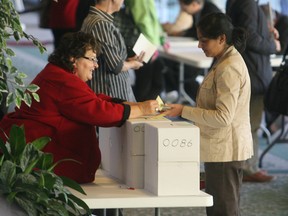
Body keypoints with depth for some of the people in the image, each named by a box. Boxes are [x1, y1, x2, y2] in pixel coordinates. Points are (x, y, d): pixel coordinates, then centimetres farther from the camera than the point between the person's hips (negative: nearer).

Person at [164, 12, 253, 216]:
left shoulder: (229, 69, -20)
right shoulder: (225, 61, 11)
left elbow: (223, 117, -24)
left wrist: (184, 111, -20)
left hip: (225, 150, -10)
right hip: (221, 148, 10)